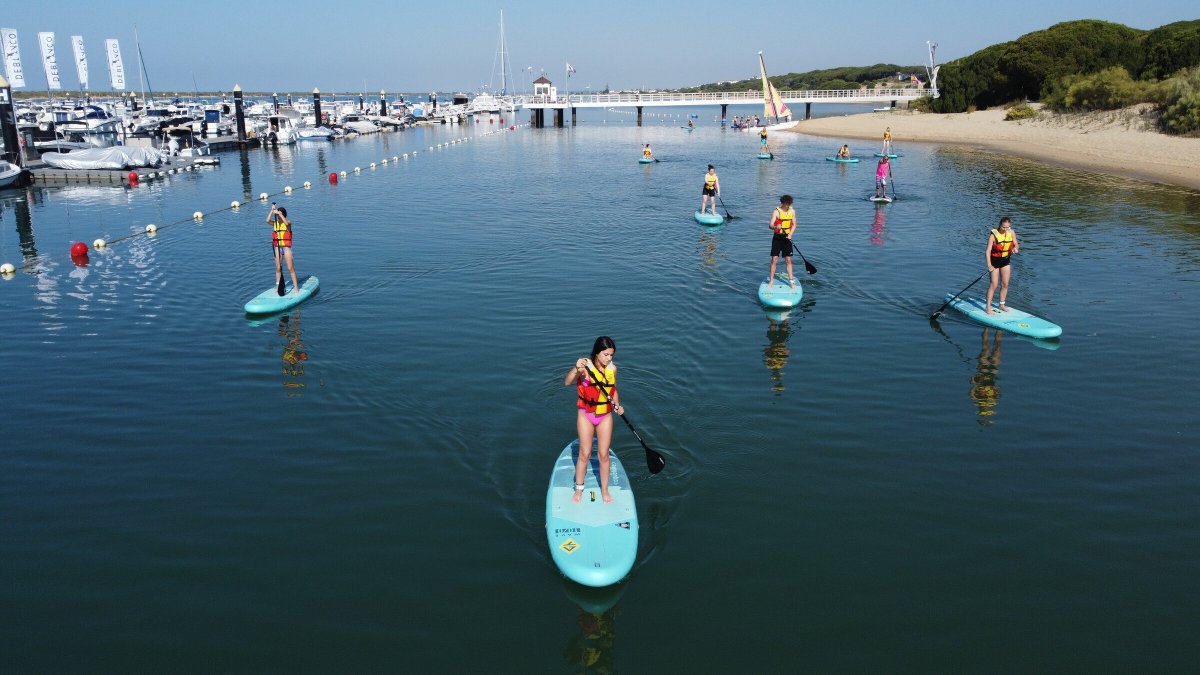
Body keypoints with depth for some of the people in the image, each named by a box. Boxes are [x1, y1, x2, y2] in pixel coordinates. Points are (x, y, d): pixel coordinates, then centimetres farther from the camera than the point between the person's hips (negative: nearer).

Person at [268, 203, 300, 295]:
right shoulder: (275, 223, 6)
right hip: (277, 247, 4)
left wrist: (279, 213, -27)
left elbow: (286, 222, -27)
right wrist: (272, 211, -17)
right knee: (278, 268, 10)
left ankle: (296, 287, 1)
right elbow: (268, 220, -13)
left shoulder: (288, 223, -3)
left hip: (286, 247, -4)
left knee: (290, 268, -3)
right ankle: (278, 286, 19)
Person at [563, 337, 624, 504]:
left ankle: (604, 490, 25)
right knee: (584, 454, 6)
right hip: (586, 415, -3)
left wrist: (618, 406, -4)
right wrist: (576, 369, -50)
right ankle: (579, 489, 24)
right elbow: (566, 383, -33)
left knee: (604, 455, 9)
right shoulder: (585, 367, -18)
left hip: (605, 416, 3)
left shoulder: (612, 369, -5)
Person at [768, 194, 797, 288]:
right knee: (774, 259, -4)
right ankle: (771, 280, 6)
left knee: (788, 260, 5)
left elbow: (794, 225, 7)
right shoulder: (776, 211, -10)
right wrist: (776, 227, -40)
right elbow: (771, 225, -18)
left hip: (787, 238, 3)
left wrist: (790, 234, -10)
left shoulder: (792, 211, 2)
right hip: (777, 237, -3)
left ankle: (791, 281, 11)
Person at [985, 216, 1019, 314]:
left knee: (1005, 284, 9)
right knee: (994, 284, -8)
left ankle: (1002, 304, 22)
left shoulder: (1012, 232, -5)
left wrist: (1015, 248, -19)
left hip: (1005, 261, 5)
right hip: (994, 261, -5)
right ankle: (988, 306, -1)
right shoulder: (993, 234, -19)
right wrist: (989, 265, -26)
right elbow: (988, 251, -20)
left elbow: (1016, 244, 7)